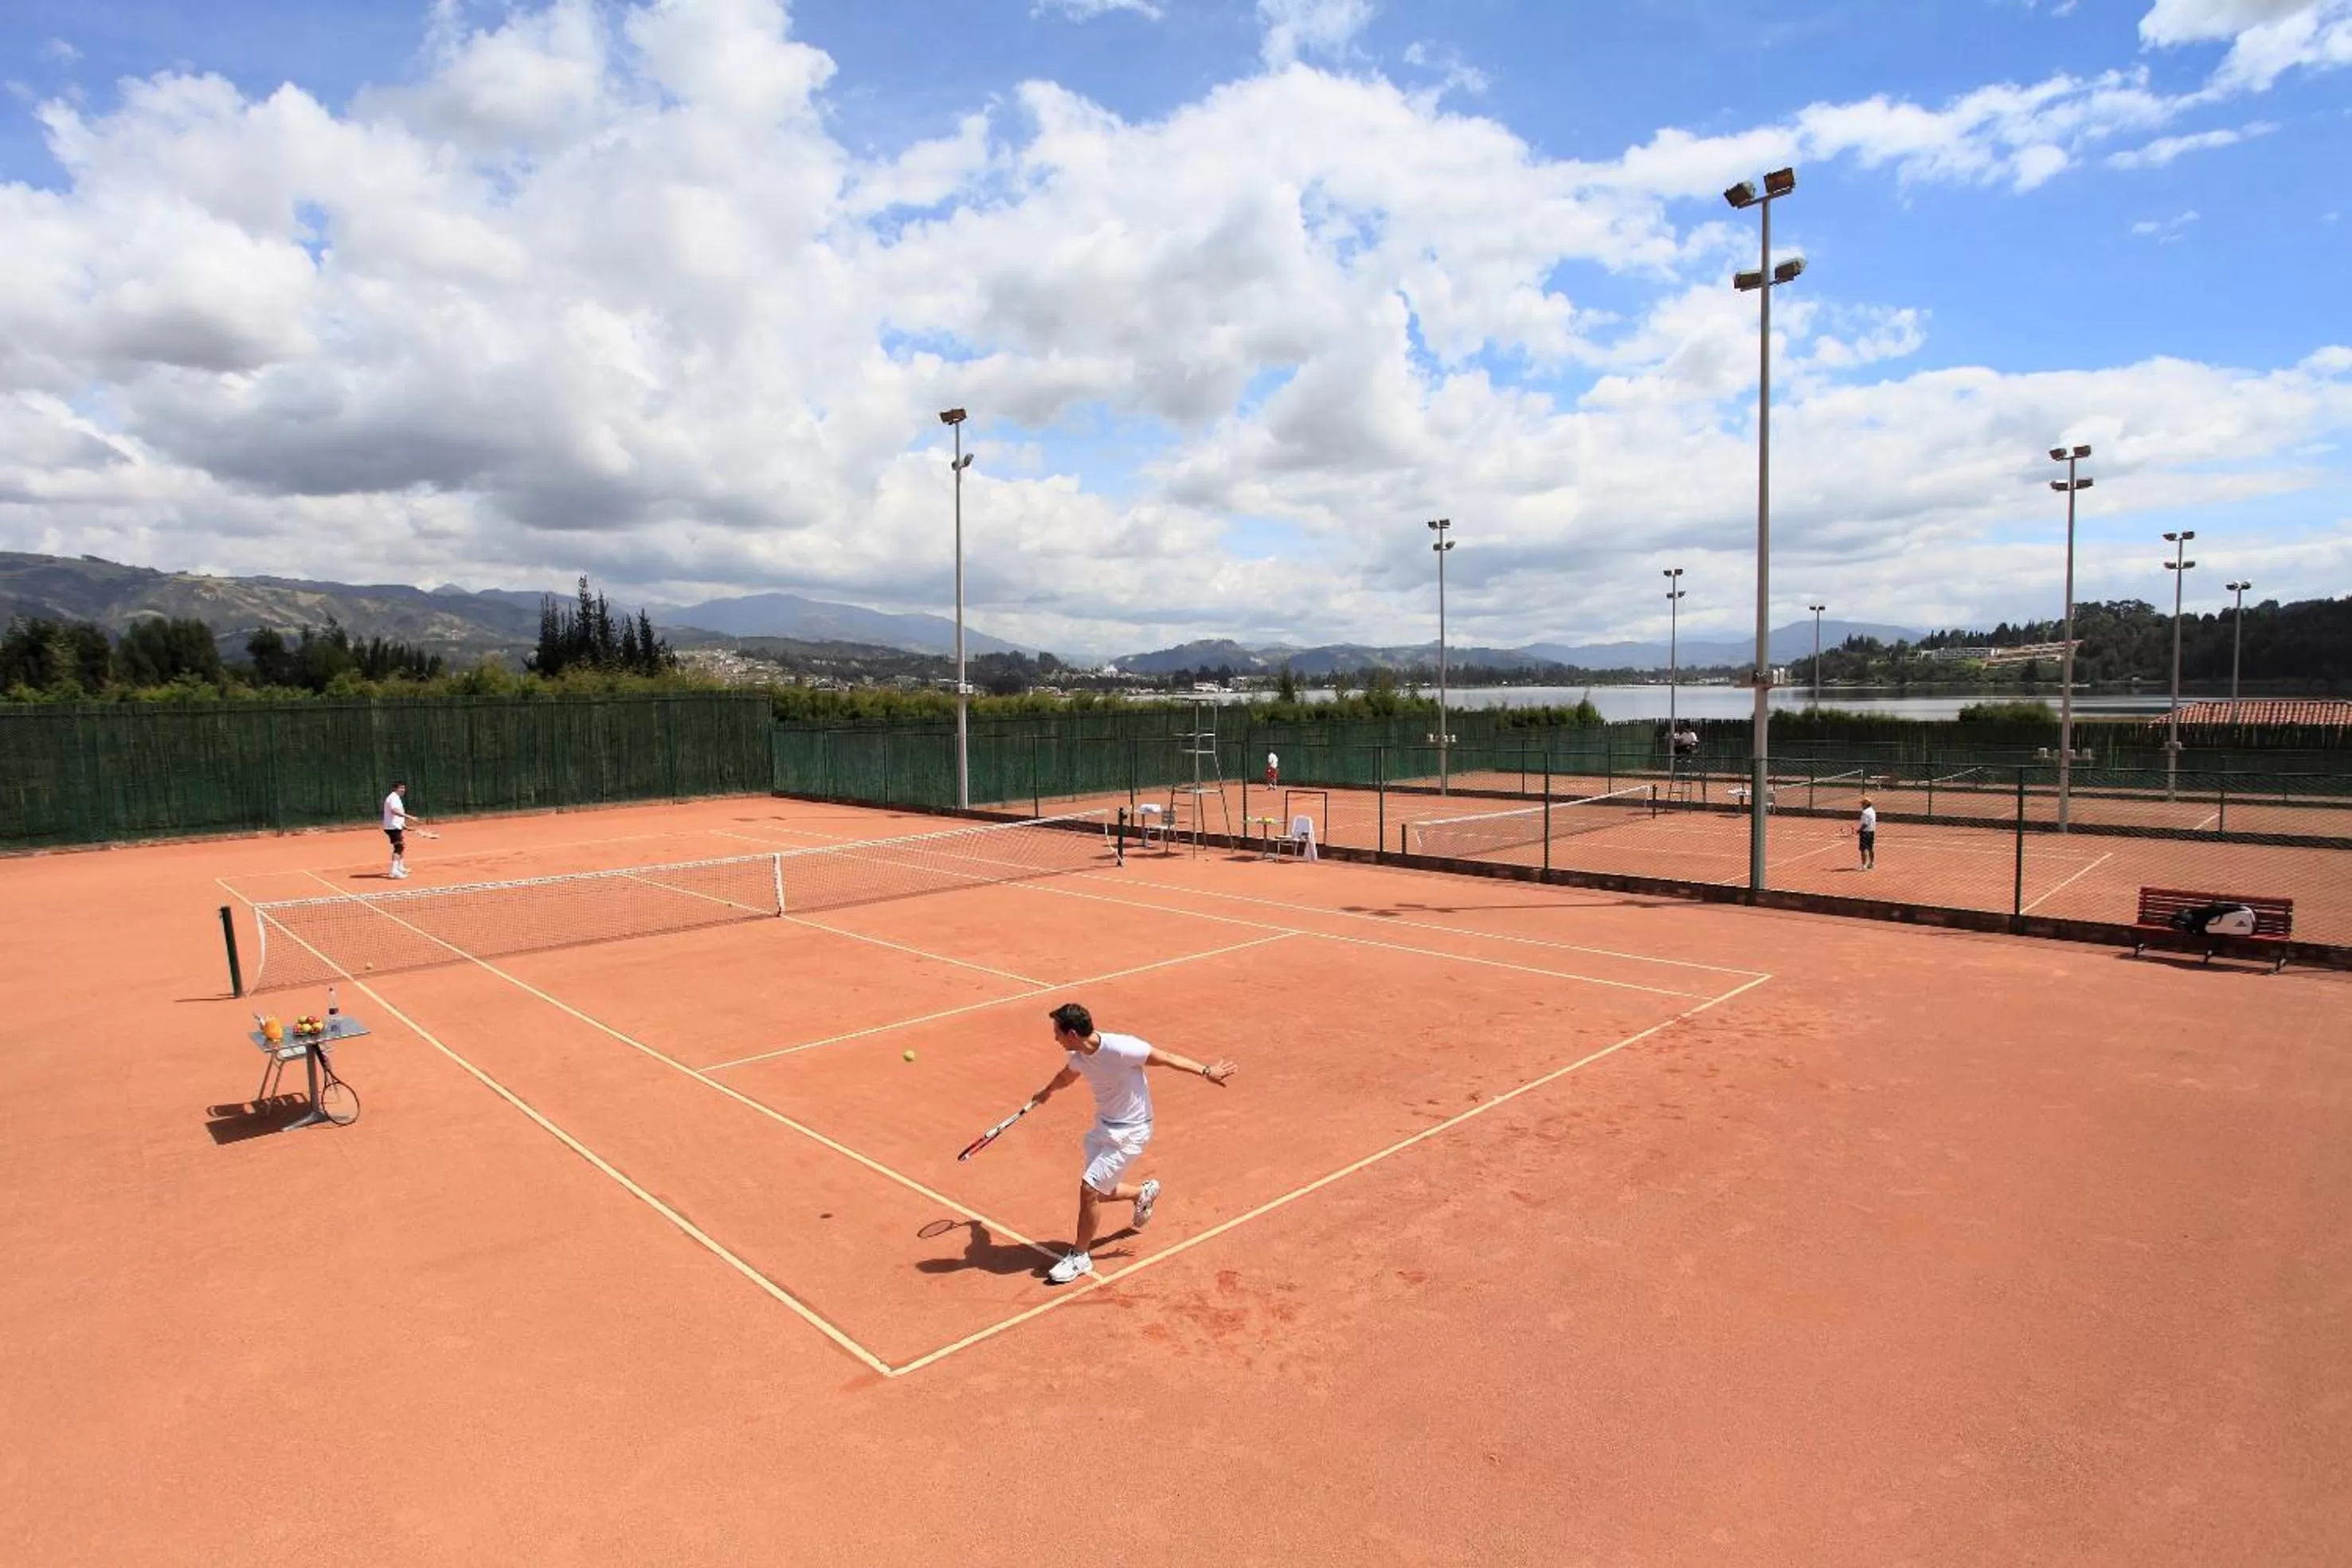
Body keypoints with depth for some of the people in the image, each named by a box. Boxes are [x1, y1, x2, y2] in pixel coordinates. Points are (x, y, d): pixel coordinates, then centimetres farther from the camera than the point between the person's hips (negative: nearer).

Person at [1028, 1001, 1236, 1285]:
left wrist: (1206, 1071, -15)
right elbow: (1066, 1076, 20)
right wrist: (1047, 1092, 40)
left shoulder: (1121, 1048, -30)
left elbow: (1165, 1058, -18)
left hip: (1129, 1131, -7)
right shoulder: (1077, 1056, -6)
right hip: (1104, 1125, 8)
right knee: (1098, 1193, 12)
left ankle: (1080, 1256, 9)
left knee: (1089, 1188, -11)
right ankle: (1143, 1193, 42)